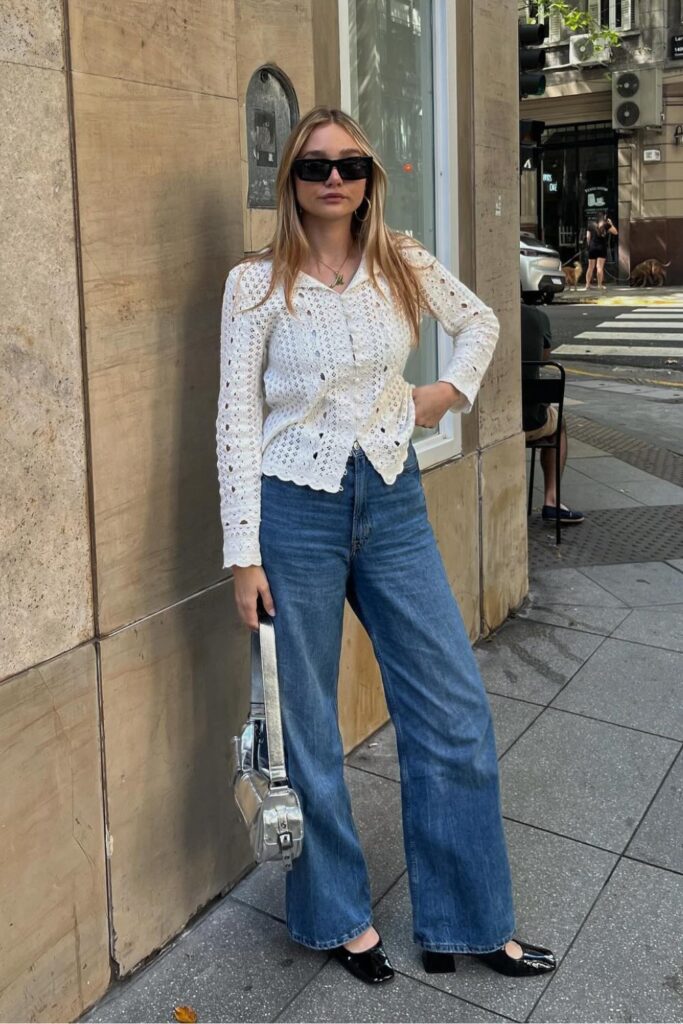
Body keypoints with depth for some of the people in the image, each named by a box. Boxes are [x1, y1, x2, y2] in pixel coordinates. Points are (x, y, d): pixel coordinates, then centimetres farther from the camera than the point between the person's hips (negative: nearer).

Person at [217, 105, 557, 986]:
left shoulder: (402, 265, 5)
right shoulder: (257, 284, -5)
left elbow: (480, 321, 23)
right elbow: (237, 419, -7)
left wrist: (452, 389, 6)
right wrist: (244, 552, -11)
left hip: (393, 503, 4)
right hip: (297, 511, -3)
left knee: (455, 710, 6)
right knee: (306, 724, 7)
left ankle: (464, 925, 24)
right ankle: (339, 917, 30)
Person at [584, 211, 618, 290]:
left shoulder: (591, 225, 5)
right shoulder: (606, 225, -3)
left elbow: (588, 237, 6)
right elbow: (615, 232, 4)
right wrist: (611, 224, 11)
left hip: (592, 248, 3)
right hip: (602, 248, -3)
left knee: (590, 267, 7)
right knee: (600, 267, -5)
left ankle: (587, 285, 4)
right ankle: (600, 285, -8)